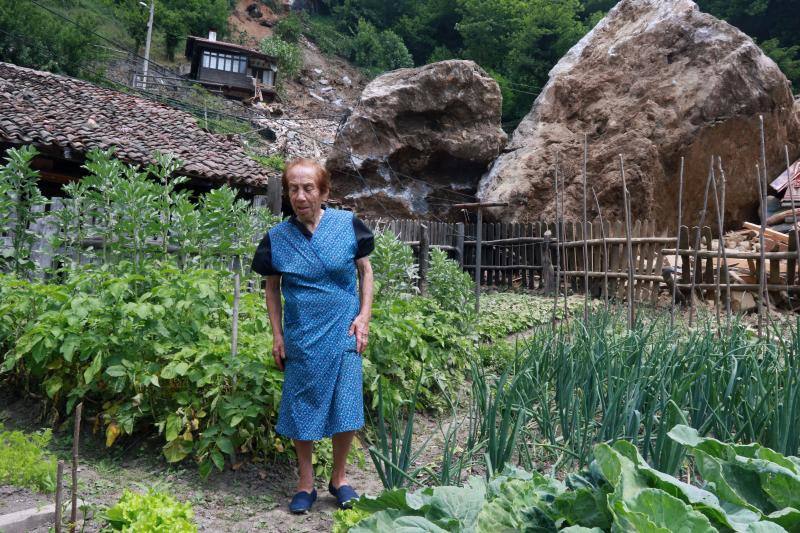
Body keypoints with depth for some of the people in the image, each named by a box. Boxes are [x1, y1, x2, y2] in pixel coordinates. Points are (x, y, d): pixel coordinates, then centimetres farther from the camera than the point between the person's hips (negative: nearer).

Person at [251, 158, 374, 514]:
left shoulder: (348, 225, -5)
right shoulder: (277, 237, -2)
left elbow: (365, 271, 6)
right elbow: (272, 288, 8)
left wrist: (364, 315, -4)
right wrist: (277, 335, 3)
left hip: (342, 334, 0)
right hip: (301, 337, 1)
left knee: (345, 410, 4)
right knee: (302, 411, 9)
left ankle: (339, 478, 27)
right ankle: (305, 483, 27)